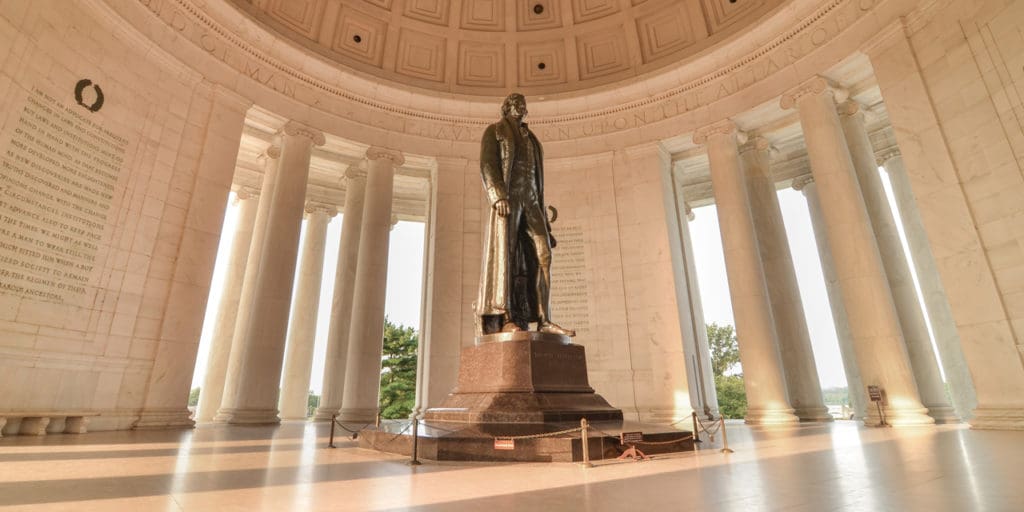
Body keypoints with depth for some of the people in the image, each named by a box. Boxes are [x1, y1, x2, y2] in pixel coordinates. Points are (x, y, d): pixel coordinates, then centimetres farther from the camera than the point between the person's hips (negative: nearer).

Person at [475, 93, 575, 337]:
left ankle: (543, 319, -14)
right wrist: (498, 196, -21)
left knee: (542, 255, -10)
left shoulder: (529, 138, 33)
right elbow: (487, 165, -3)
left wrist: (542, 211, 16)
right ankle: (505, 320, -23)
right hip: (507, 198, -6)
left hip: (530, 201, 6)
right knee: (504, 255, -17)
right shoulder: (494, 131, 14)